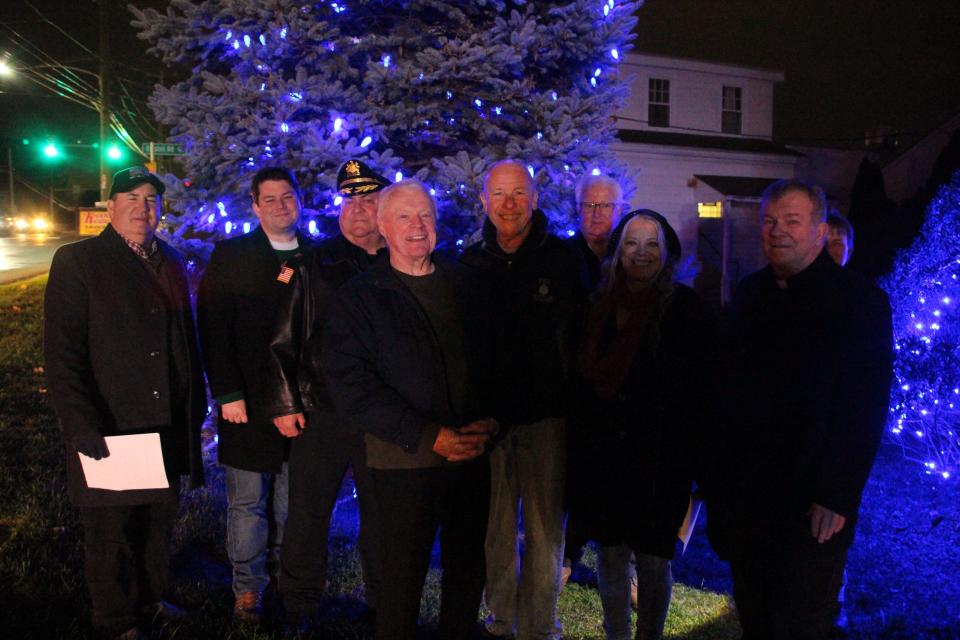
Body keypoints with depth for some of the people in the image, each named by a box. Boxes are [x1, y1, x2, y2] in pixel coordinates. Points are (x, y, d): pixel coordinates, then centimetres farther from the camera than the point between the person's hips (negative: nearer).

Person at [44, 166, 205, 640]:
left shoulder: (171, 262, 10)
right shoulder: (77, 261, -8)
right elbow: (61, 354, -13)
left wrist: (196, 402, 13)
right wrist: (81, 426, -19)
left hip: (168, 427, 6)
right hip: (111, 432, -5)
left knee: (159, 521, 17)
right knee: (110, 534, 9)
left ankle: (151, 601, 37)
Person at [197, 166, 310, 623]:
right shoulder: (231, 255, 3)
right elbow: (213, 328, -2)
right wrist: (228, 393, -9)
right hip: (248, 401, -2)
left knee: (293, 498, 8)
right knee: (248, 501, 4)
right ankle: (247, 588, 17)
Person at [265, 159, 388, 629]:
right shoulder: (313, 265, 1)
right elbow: (281, 341, 2)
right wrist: (284, 404, -3)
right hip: (320, 414, -1)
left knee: (381, 513, 13)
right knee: (308, 512, 8)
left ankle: (381, 600, 31)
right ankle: (298, 606, 26)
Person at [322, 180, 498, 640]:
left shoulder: (464, 286, 11)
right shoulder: (358, 297, -1)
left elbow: (493, 357, 13)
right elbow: (350, 385, -9)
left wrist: (489, 421, -6)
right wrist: (428, 436, -15)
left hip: (472, 454, 4)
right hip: (405, 461, -3)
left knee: (469, 570, 12)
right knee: (404, 575, 4)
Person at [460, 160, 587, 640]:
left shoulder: (562, 259, -1)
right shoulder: (471, 262, 6)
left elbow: (583, 336, 0)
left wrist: (575, 400, -5)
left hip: (546, 417, -2)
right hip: (488, 417, 2)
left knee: (544, 530, 5)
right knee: (495, 528, 12)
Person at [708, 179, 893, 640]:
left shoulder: (859, 300, -9)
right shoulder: (751, 292, 9)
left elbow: (865, 407, -14)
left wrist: (837, 498, -18)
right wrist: (720, 473, 8)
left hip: (811, 504, -5)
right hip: (744, 494, 5)